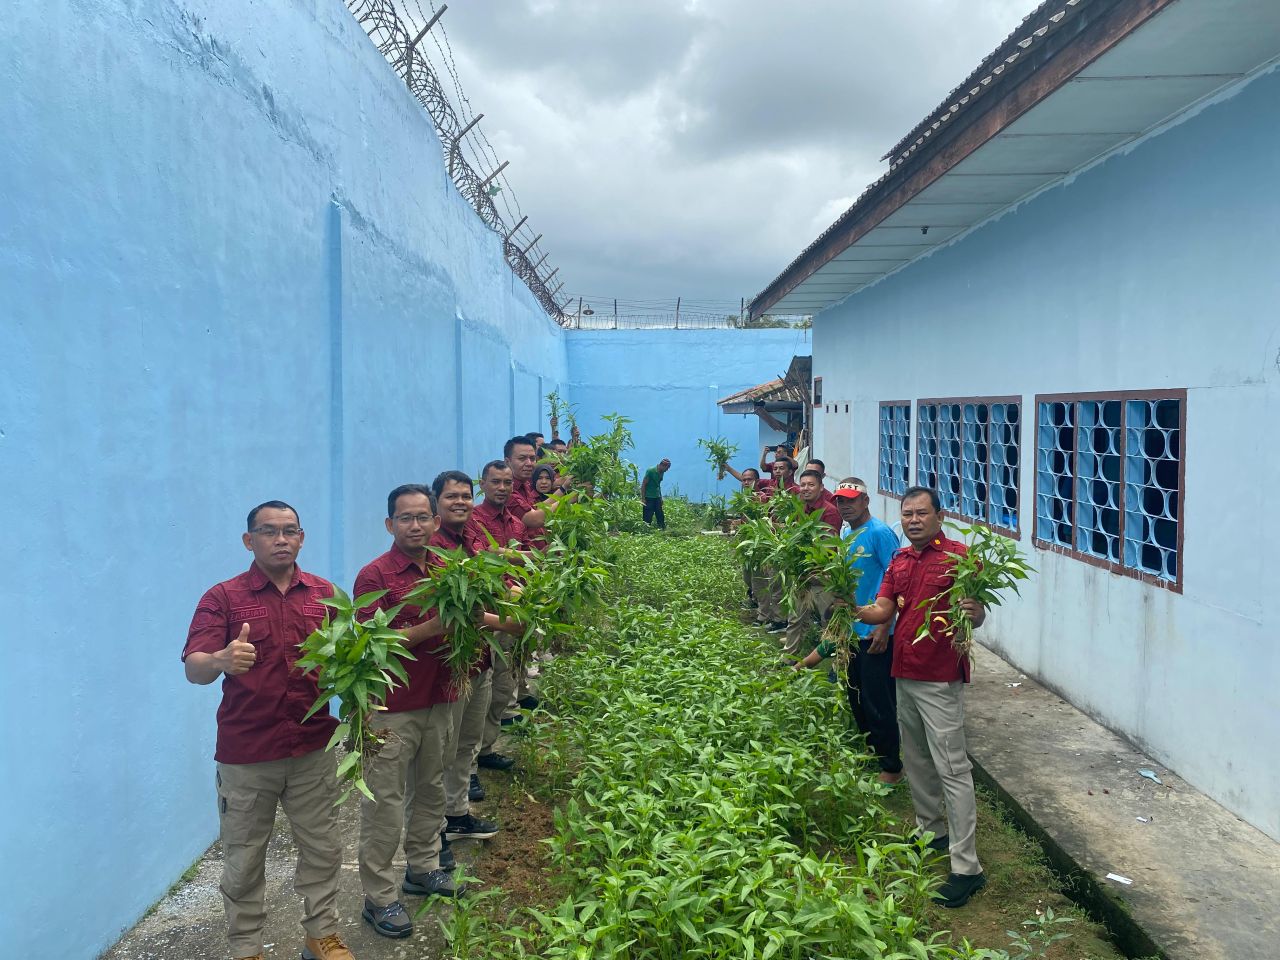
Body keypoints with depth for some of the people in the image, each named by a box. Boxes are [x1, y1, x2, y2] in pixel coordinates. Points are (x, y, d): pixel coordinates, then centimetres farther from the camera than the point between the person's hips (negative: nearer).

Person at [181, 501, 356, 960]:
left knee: (322, 848, 12)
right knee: (244, 858, 9)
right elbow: (193, 669, -15)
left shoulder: (324, 593, 4)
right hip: (246, 754, -2)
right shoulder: (222, 597, -5)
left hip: (313, 748, 3)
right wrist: (222, 660, -37)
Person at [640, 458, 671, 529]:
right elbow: (643, 484, -12)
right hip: (649, 498, -7)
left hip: (657, 497, 7)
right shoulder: (650, 471, -15)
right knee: (648, 516, -3)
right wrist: (643, 498, -14)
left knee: (660, 515, 7)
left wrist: (661, 497, 18)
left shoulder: (661, 473, 7)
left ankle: (663, 528, 12)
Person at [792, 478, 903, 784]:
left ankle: (892, 767, 15)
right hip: (852, 632, 8)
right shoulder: (847, 538, 11)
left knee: (879, 703, 1)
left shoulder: (879, 533, -13)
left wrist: (884, 627, -21)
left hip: (875, 634, -8)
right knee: (857, 699, 17)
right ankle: (871, 753, 34)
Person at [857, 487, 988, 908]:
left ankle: (966, 868, 0)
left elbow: (978, 614, -13)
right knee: (916, 761, 20)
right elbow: (882, 611, 6)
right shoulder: (899, 560, 11)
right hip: (904, 674, 8)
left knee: (952, 769, -5)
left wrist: (973, 613, -36)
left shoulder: (957, 554, -10)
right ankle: (931, 831, 38)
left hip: (940, 679, -7)